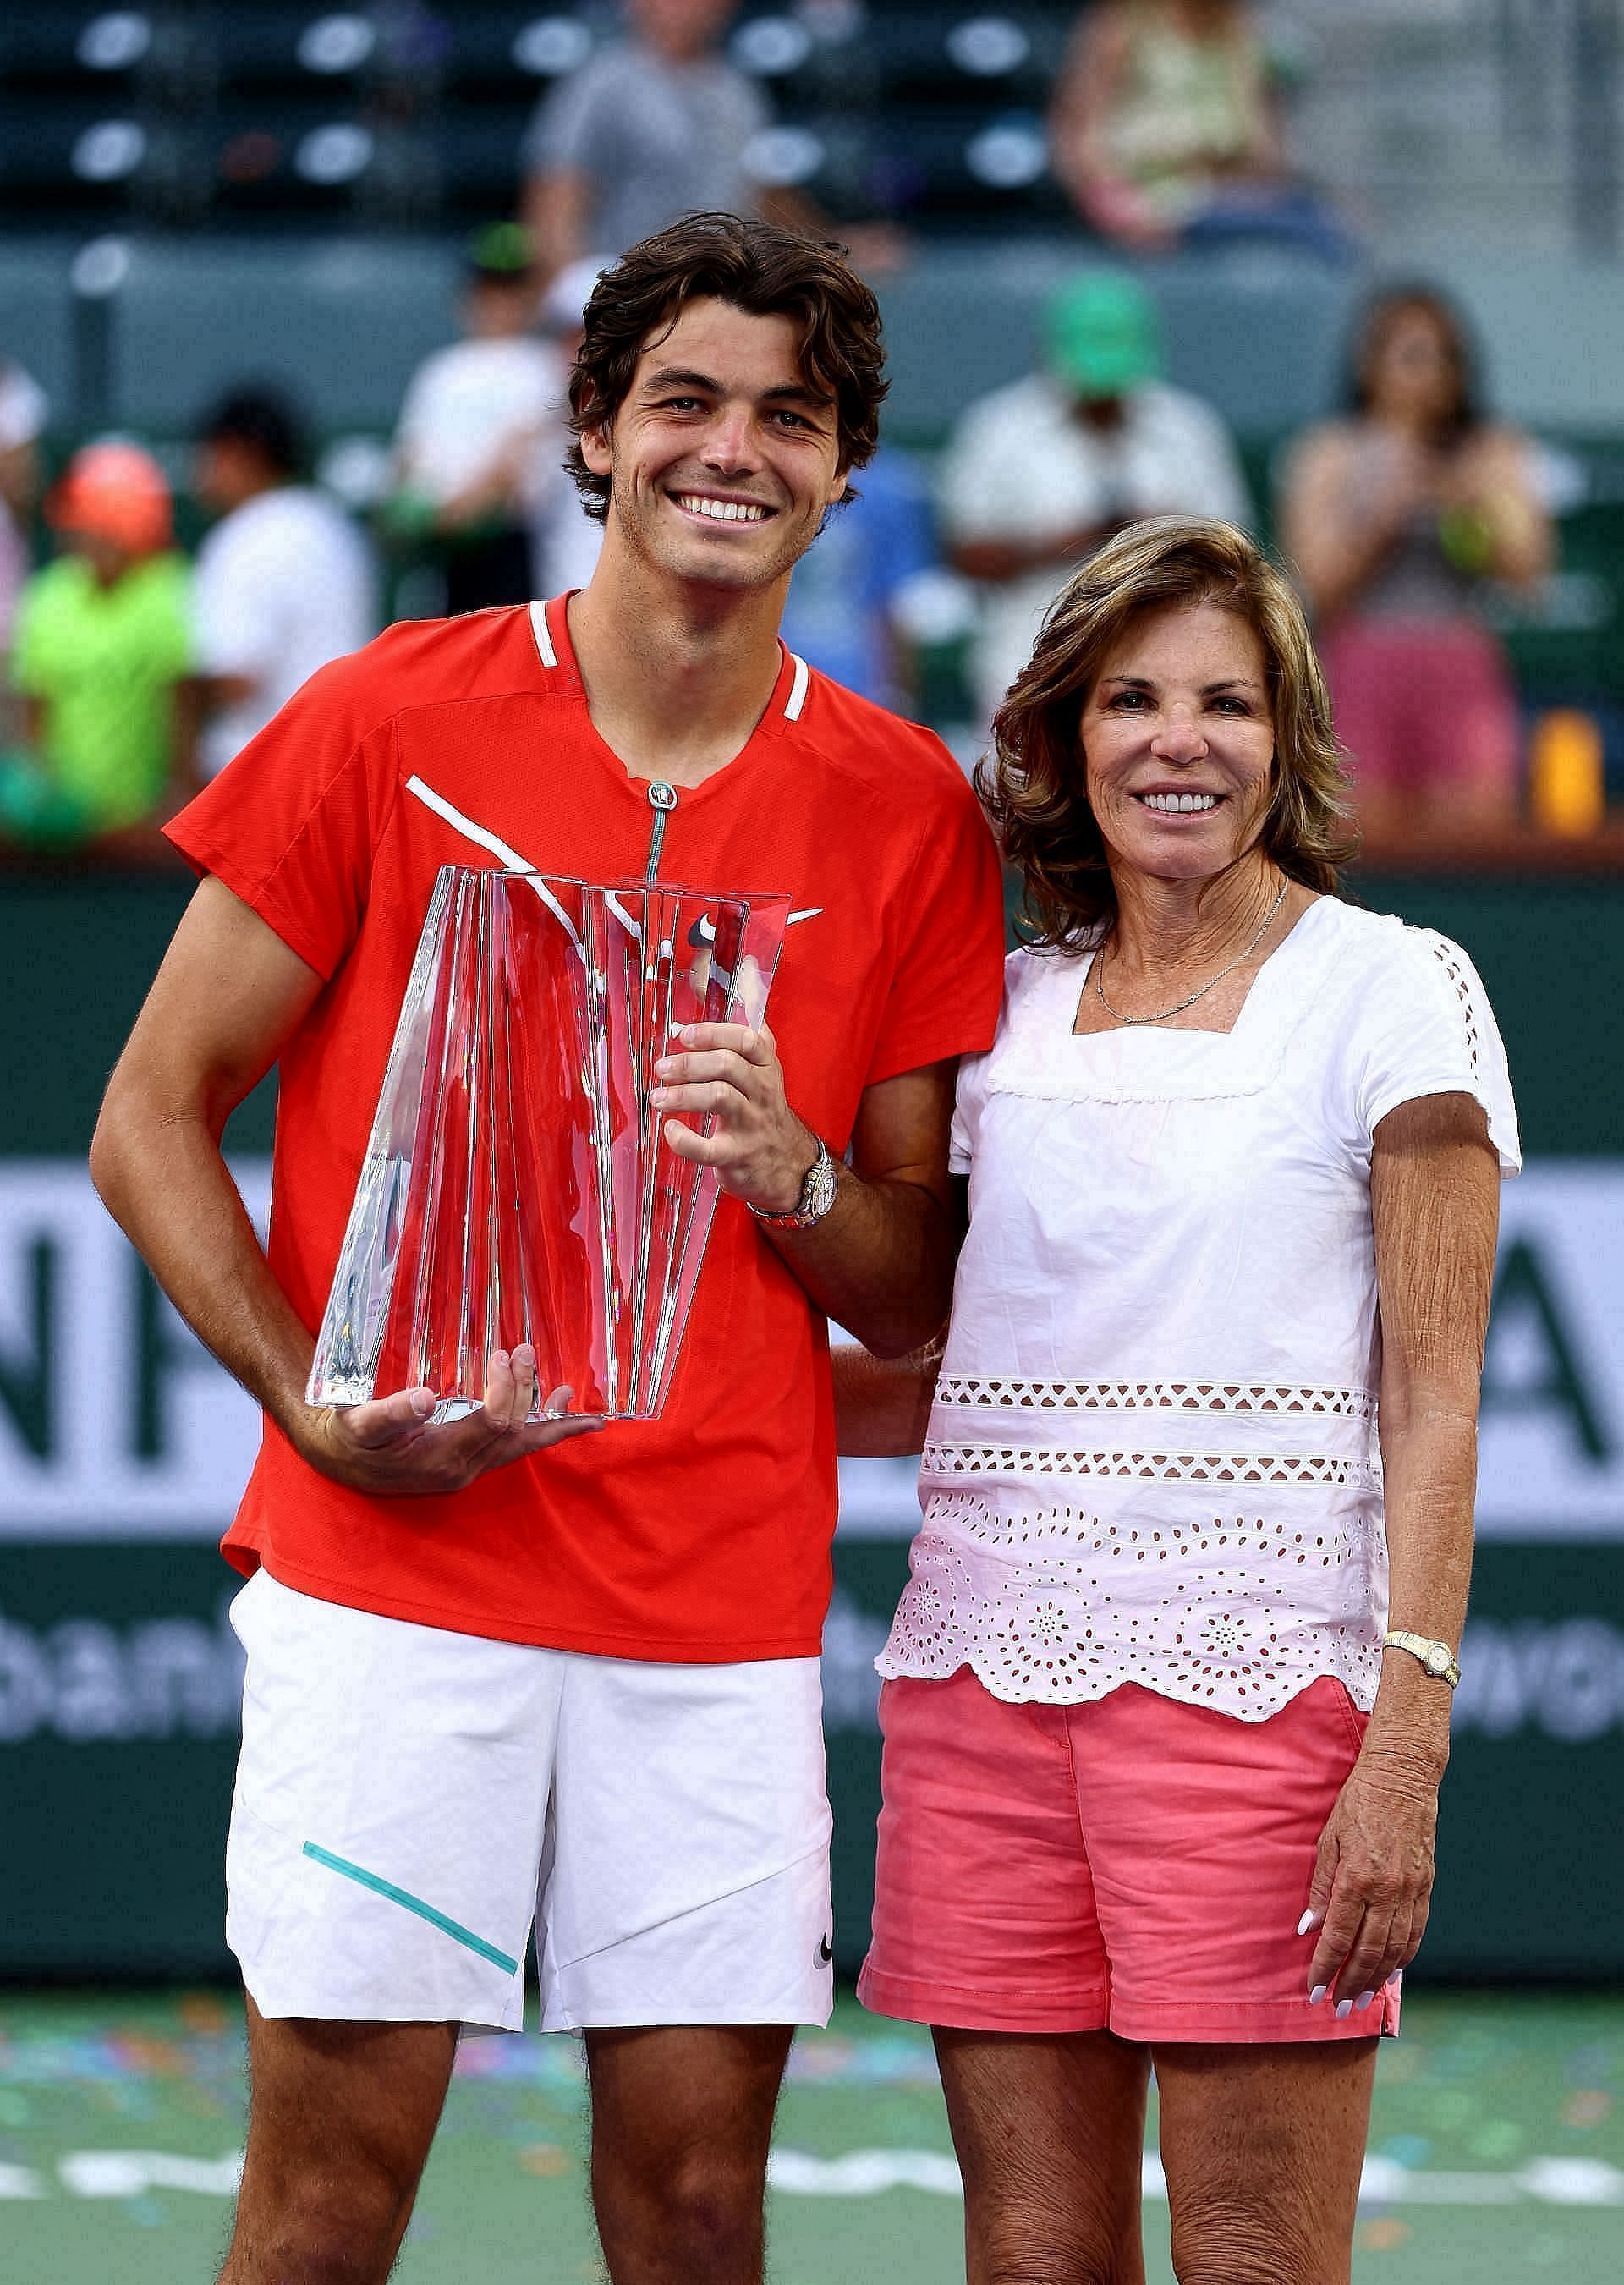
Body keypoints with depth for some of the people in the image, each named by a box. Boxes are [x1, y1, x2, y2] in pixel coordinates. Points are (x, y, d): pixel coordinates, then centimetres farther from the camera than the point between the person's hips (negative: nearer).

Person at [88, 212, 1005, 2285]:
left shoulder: (902, 809, 7)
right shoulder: (389, 719, 1)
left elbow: (918, 1299, 11)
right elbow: (151, 1122, 4)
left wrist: (787, 1171, -10)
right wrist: (322, 1404, -10)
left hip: (726, 1605, 2)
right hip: (392, 1573, -2)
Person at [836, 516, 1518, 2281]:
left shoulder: (1386, 992, 1)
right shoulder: (1006, 1013, 15)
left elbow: (1431, 1395, -5)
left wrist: (1407, 1744, -13)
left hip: (1258, 1670, -5)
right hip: (988, 1671, 5)